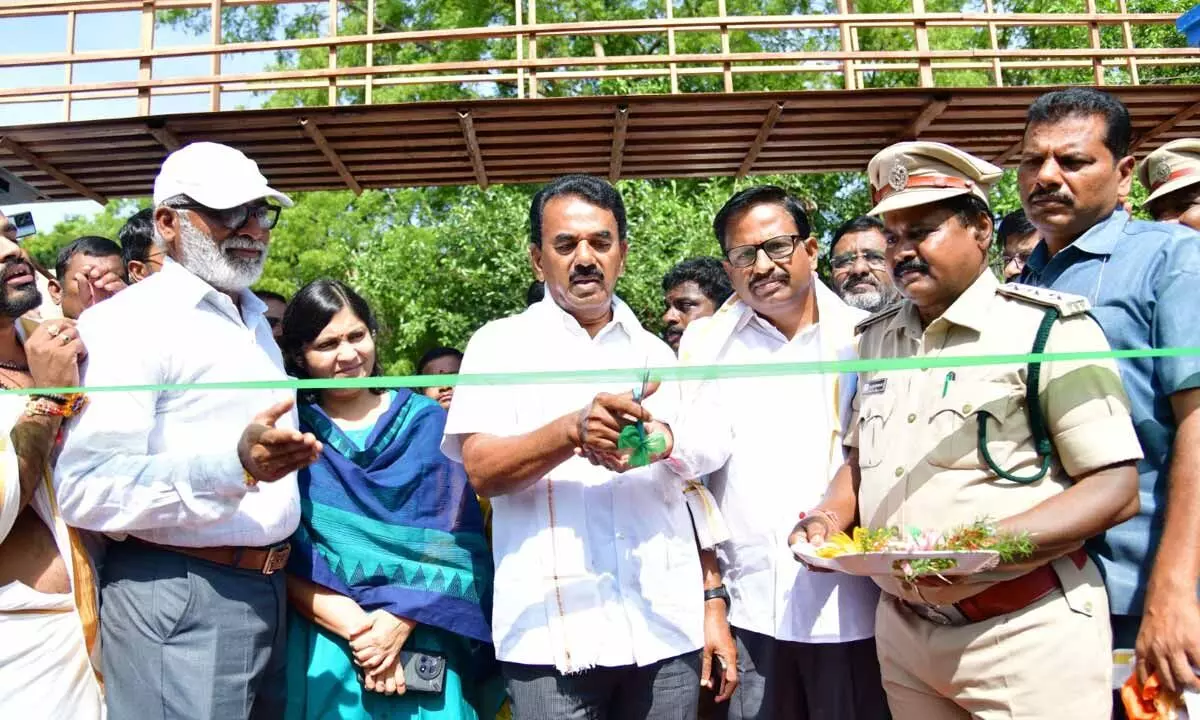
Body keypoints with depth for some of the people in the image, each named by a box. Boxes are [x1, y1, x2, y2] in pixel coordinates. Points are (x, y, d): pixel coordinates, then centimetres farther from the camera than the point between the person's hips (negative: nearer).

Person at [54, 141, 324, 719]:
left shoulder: (255, 319, 15)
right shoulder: (127, 322, -12)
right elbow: (86, 489, -23)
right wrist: (234, 466, -32)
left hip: (266, 590, 8)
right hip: (179, 603, -8)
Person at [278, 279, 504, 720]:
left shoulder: (427, 423, 4)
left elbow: (458, 544, -2)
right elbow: (283, 555, -5)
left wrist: (400, 620, -14)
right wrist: (355, 629, -15)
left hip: (422, 644, 1)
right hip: (323, 650, 0)